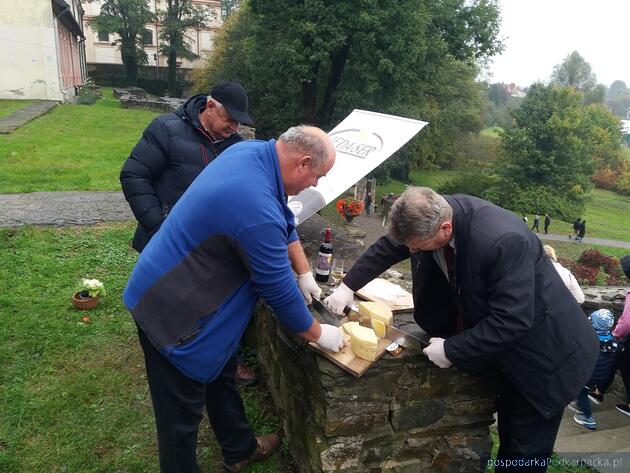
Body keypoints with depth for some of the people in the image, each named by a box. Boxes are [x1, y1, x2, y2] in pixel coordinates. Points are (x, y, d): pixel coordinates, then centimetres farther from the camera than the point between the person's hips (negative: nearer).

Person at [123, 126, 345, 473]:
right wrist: (318, 334, -4)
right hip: (171, 309, -10)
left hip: (176, 288, 10)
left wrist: (306, 274, 12)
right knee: (182, 411, 10)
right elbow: (279, 291, -21)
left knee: (220, 375, 25)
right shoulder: (258, 211, -34)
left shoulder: (250, 150, -6)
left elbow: (285, 220, 9)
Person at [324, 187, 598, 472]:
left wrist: (452, 350, -26)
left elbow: (513, 321, -35)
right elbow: (388, 247, 1)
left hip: (541, 354, -6)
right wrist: (348, 286, -2)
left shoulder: (504, 241, -38)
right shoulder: (430, 215, -17)